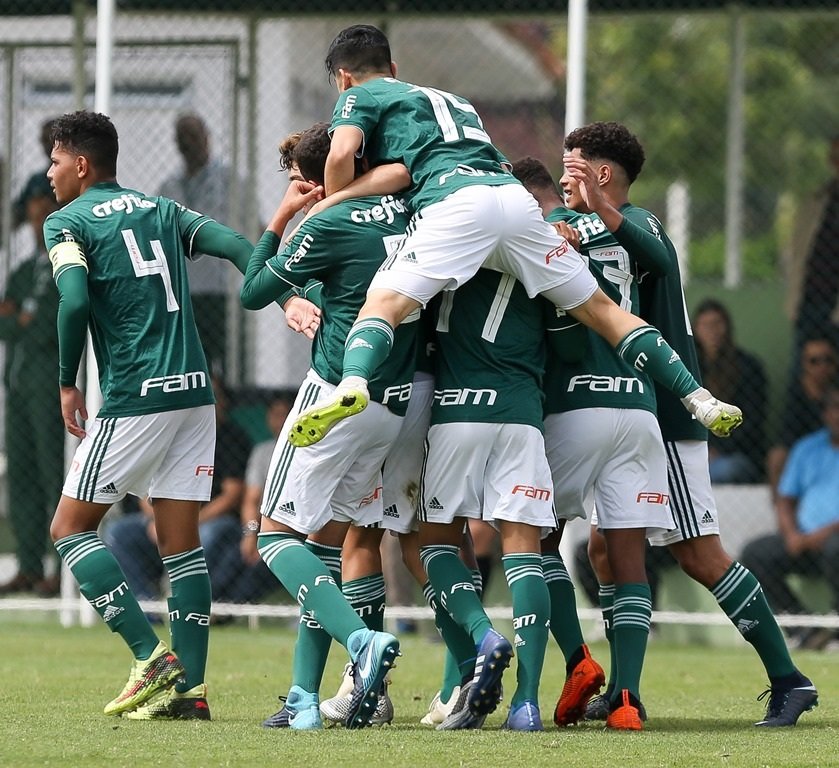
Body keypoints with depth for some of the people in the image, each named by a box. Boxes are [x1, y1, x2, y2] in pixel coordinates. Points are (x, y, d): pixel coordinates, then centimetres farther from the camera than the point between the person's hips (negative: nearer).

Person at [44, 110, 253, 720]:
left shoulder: (67, 222, 0)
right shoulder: (161, 210, 18)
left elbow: (75, 300, -15)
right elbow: (237, 247, 5)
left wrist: (68, 384, -5)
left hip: (134, 397, -6)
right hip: (195, 391, 6)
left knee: (71, 528, 4)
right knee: (181, 540, 8)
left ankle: (151, 657, -7)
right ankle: (191, 687, 2)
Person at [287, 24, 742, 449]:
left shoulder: (360, 96, 20)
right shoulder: (452, 100, 40)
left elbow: (342, 154, 2)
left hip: (456, 202, -6)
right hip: (515, 196, 6)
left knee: (385, 302, -18)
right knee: (599, 308, 12)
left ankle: (352, 386, -48)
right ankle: (697, 397, 7)